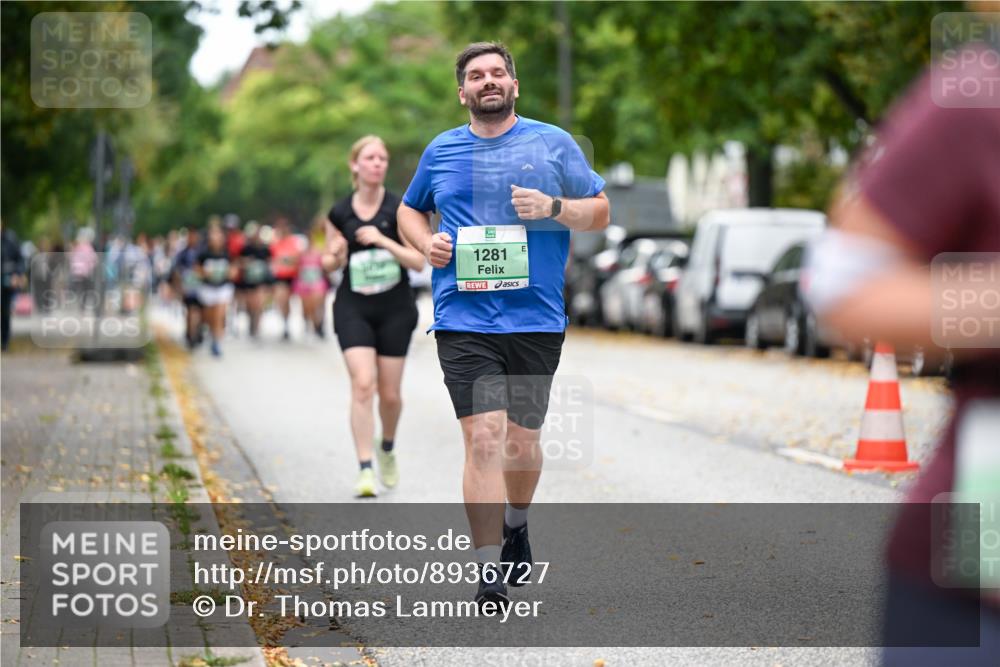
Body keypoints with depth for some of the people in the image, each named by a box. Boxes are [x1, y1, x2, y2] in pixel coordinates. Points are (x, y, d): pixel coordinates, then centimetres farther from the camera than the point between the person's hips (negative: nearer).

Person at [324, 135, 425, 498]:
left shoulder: (399, 209, -5)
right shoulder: (339, 213, 1)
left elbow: (418, 261, -10)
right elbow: (329, 263, 11)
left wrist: (382, 240, -22)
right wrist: (334, 257, -12)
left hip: (395, 309, 0)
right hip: (353, 308, 0)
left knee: (390, 393, 6)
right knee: (363, 384, -16)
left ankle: (387, 449, 36)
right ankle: (365, 469, -15)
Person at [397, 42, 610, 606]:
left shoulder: (553, 143, 5)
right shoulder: (441, 151, 10)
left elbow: (601, 211, 8)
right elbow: (409, 209, 25)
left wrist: (553, 208, -12)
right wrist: (425, 242, 3)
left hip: (537, 320, 0)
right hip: (464, 321, 0)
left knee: (523, 439, 10)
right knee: (484, 437, -13)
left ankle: (516, 525, 41)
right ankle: (489, 574, -12)